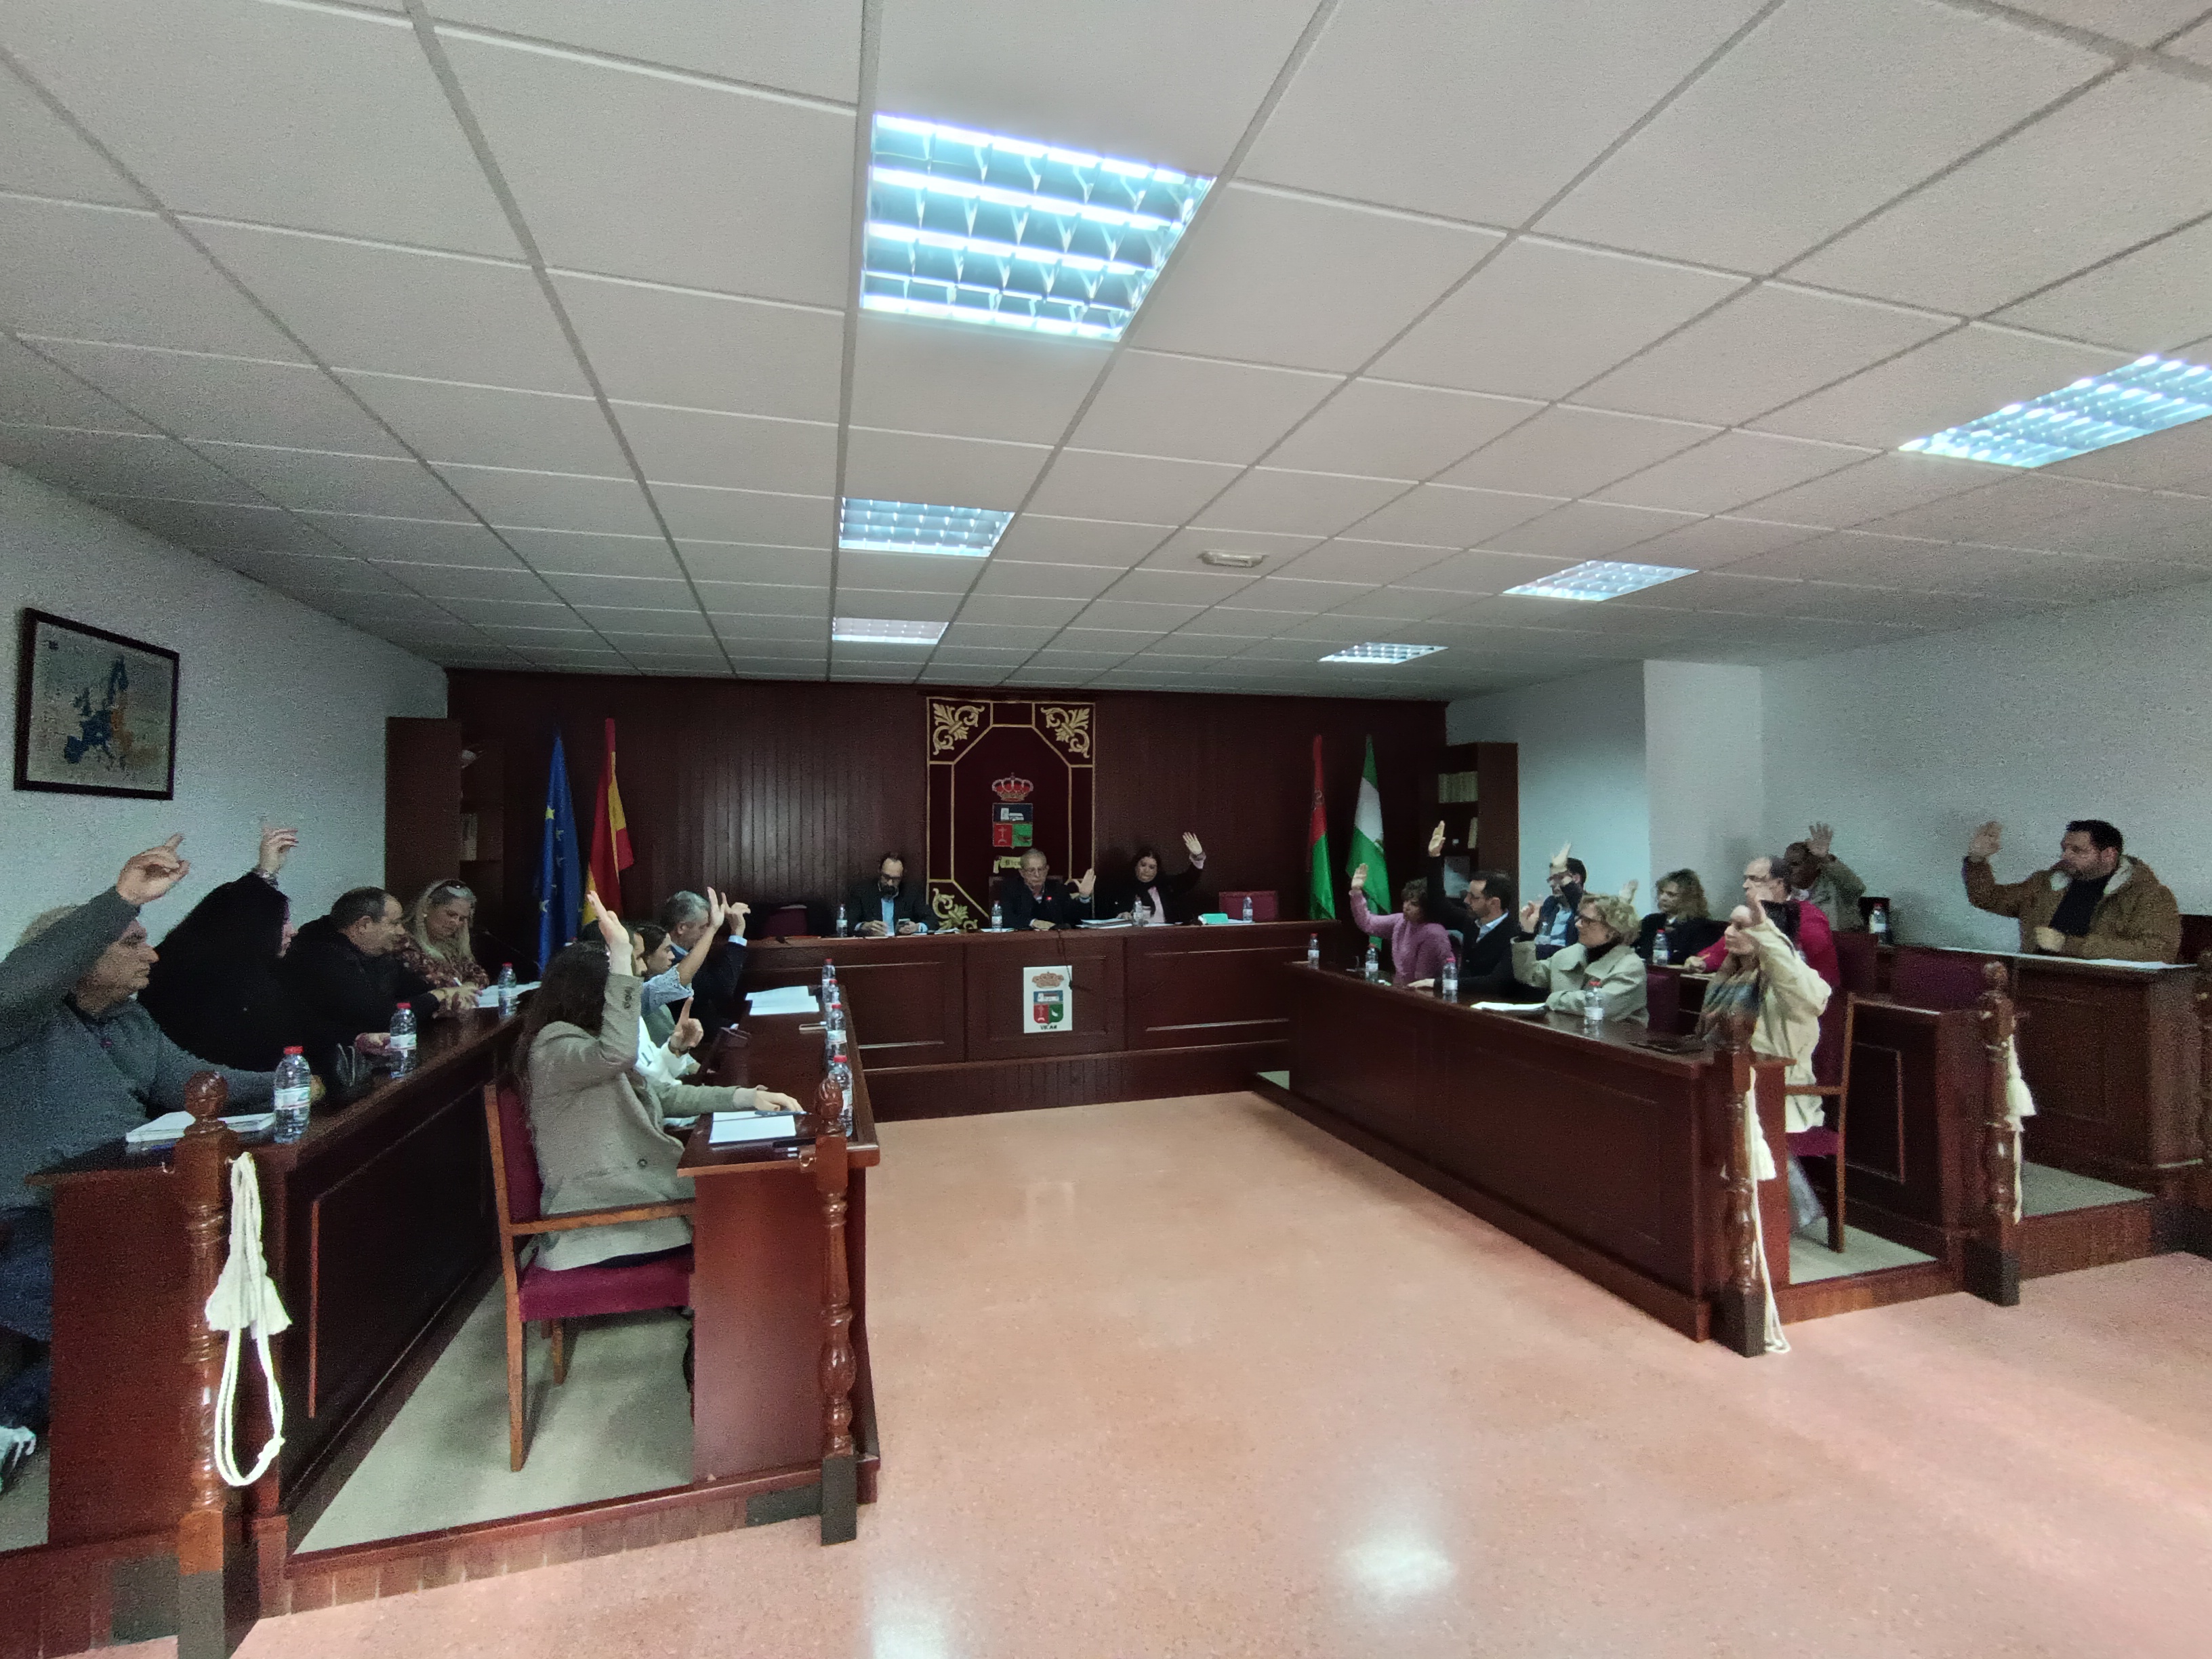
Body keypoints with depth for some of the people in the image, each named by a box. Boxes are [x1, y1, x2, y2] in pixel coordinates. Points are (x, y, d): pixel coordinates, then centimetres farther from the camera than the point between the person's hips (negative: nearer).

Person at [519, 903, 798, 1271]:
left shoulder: (586, 1042, 17)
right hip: (597, 1223, -9)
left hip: (633, 1183, 9)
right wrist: (621, 954, -35)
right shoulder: (555, 1050, -15)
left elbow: (664, 1094, 16)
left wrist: (748, 1097, 4)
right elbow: (618, 1052, -37)